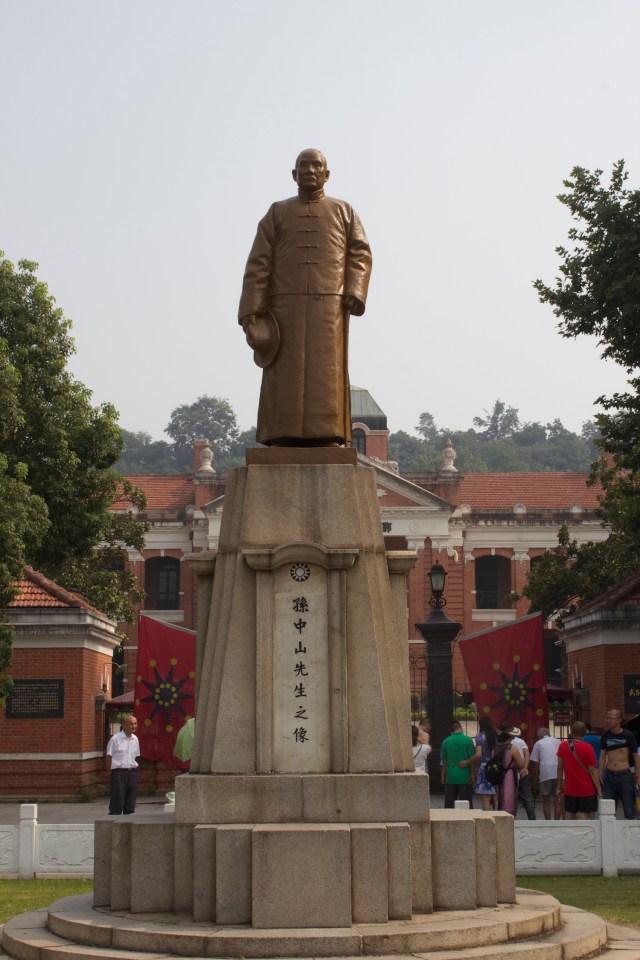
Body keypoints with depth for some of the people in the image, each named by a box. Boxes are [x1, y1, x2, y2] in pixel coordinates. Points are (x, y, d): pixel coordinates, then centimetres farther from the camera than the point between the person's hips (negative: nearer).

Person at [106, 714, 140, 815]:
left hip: (132, 772, 6)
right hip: (119, 772, -6)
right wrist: (114, 769, -7)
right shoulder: (115, 739, -7)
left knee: (130, 803, 7)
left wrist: (134, 767, 8)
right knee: (117, 803, -6)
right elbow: (109, 756, -5)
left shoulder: (135, 739, 11)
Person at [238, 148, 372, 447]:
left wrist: (354, 294, -16)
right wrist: (250, 313, -7)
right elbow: (258, 266, 4)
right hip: (286, 308, 0)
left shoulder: (344, 212, 15)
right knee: (284, 382, -7)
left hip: (328, 310, 0)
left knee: (326, 380, -9)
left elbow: (360, 255, 3)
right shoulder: (276, 214, 13)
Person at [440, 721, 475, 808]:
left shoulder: (446, 742, 2)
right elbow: (473, 757, -8)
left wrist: (443, 775, 16)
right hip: (465, 776, -2)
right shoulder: (468, 740, -6)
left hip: (450, 776, 2)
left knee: (449, 804, 8)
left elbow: (444, 761, 8)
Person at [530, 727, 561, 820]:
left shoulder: (538, 743, 5)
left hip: (545, 775, -3)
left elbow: (535, 762, 2)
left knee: (546, 800, 6)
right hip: (559, 774, 3)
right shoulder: (558, 742, 15)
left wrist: (535, 777, 11)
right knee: (558, 800, 7)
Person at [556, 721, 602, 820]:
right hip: (586, 790, -3)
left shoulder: (563, 746, 1)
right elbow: (592, 771, -10)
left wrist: (560, 786, 13)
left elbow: (560, 767, 5)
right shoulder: (587, 748, -11)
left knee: (569, 817, 11)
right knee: (583, 817, -4)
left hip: (569, 789, 4)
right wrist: (599, 789, -4)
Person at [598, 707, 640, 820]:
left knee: (629, 813, -1)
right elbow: (602, 756, 7)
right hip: (609, 776, 3)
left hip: (625, 775, -3)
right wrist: (600, 775, 1)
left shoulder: (628, 736, -3)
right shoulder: (605, 736, 6)